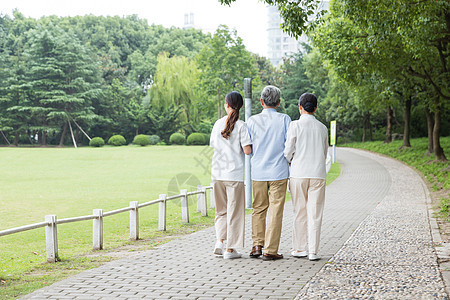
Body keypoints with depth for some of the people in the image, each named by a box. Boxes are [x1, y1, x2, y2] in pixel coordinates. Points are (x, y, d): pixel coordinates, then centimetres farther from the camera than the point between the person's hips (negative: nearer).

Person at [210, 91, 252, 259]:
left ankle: (219, 242, 1)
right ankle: (230, 249, 6)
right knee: (234, 211, 4)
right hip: (235, 174, -4)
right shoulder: (241, 126, -8)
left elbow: (213, 146, 11)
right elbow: (247, 150, -14)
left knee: (222, 210, 17)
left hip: (217, 173, 4)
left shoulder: (218, 124, 5)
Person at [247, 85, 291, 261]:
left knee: (259, 209, 14)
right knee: (275, 211, 1)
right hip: (278, 172, -2)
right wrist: (289, 160, 15)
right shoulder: (284, 120, -5)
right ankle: (270, 250, 0)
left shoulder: (252, 121, -1)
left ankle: (257, 245, 8)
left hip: (258, 172, 2)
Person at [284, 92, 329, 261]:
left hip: (299, 173, -2)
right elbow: (324, 153, 14)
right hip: (318, 173, 2)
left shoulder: (295, 125, -4)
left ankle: (299, 249, 13)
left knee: (300, 212, 8)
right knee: (315, 213, 2)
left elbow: (288, 151, -5)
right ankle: (313, 251, 0)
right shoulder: (322, 128, 7)